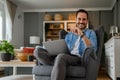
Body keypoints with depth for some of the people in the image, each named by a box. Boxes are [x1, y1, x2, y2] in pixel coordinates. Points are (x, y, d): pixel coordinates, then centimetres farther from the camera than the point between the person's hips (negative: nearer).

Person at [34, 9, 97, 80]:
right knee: (38, 51, -10)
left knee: (61, 57, -40)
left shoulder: (91, 33, 11)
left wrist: (82, 35, -19)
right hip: (66, 57, 6)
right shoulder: (70, 34, 26)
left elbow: (93, 49, -8)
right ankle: (56, 63, -30)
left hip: (79, 58, -5)